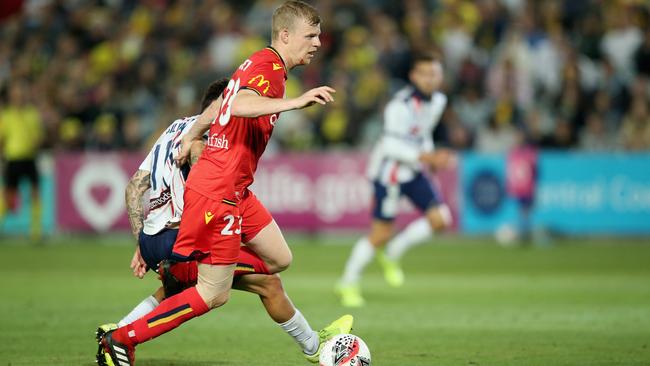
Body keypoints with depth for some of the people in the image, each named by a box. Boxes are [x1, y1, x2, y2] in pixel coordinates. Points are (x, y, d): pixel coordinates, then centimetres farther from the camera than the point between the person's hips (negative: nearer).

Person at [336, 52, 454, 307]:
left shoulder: (438, 101, 4)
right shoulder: (401, 106, -23)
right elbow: (392, 146, -27)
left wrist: (432, 158, 5)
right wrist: (427, 157, -30)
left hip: (413, 171, 8)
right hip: (389, 172, -8)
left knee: (439, 218, -4)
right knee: (380, 234, -4)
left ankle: (392, 256, 14)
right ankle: (348, 284, 13)